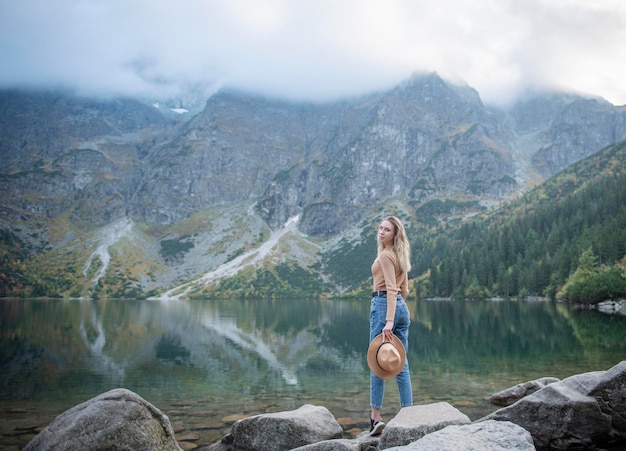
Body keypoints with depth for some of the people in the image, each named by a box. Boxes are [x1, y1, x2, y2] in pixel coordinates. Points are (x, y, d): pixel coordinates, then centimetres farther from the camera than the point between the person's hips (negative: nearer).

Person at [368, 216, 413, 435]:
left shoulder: (386, 255, -10)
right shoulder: (400, 255, 16)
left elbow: (391, 289, -19)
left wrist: (389, 321, -26)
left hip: (383, 305, -9)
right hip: (402, 308, 9)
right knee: (401, 364, 8)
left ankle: (376, 417, 0)